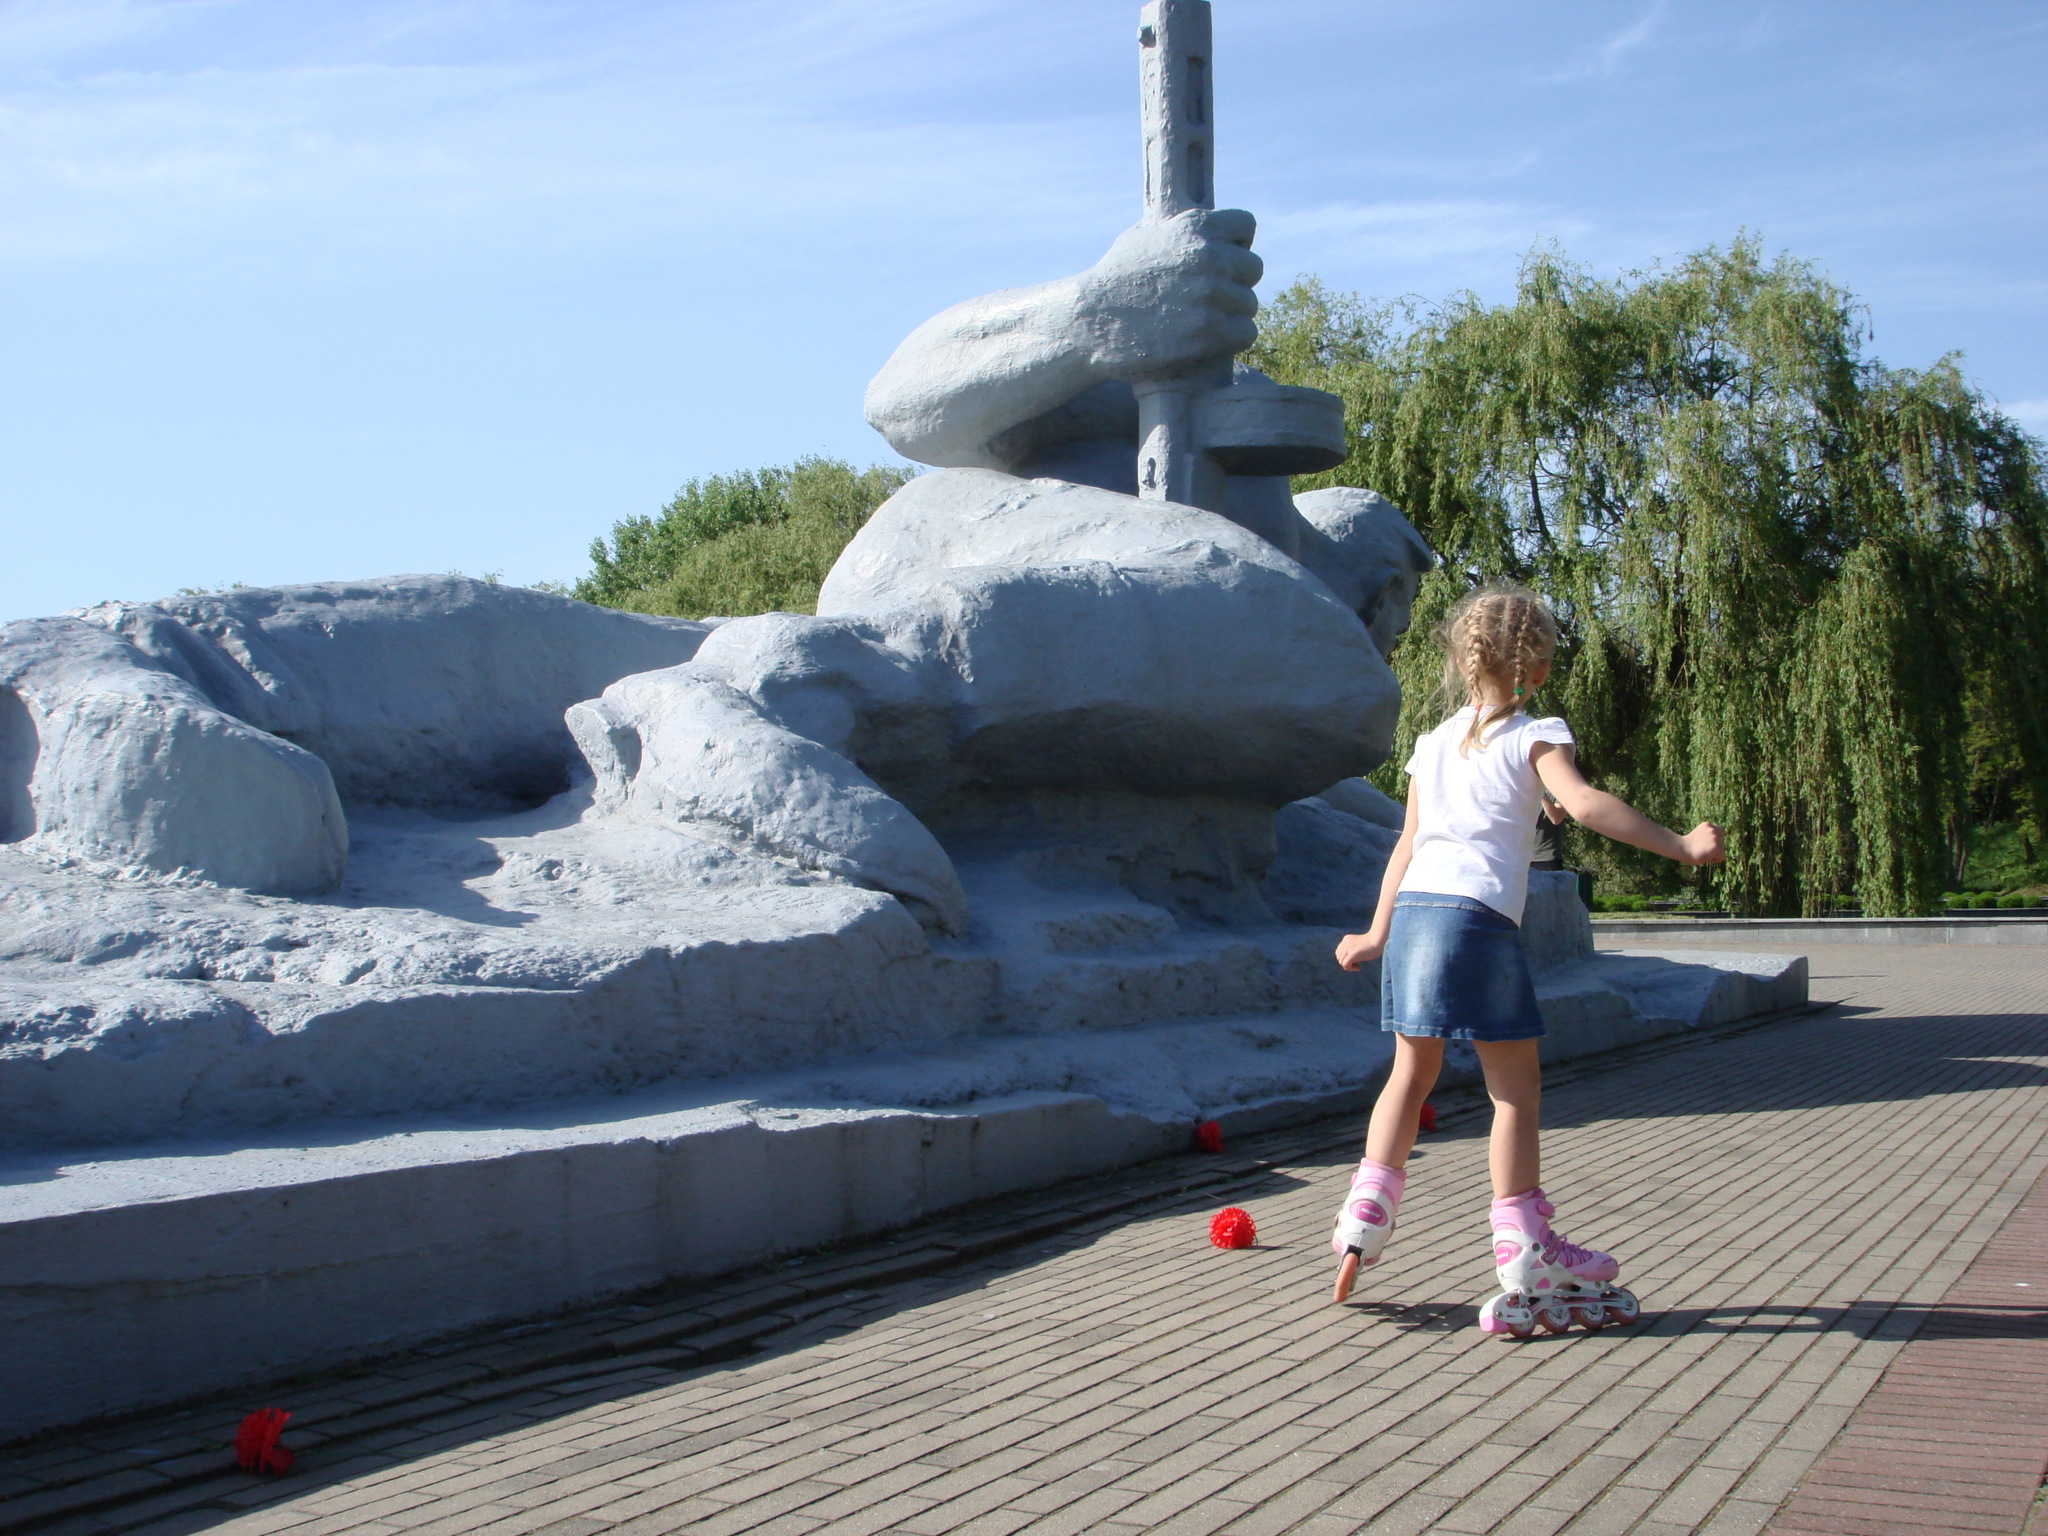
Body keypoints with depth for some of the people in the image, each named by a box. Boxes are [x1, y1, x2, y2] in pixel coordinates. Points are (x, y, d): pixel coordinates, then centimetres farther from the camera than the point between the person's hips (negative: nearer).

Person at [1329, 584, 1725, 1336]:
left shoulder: (1432, 745, 18)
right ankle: (1523, 1251, 1)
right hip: (1477, 914, -6)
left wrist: (1378, 931, 25)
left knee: (1412, 1072, 18)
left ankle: (1368, 1205, 13)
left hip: (1412, 908, 6)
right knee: (1515, 1083, 1)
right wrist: (1679, 845, -14)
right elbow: (1586, 803, -15)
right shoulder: (1535, 737, 2)